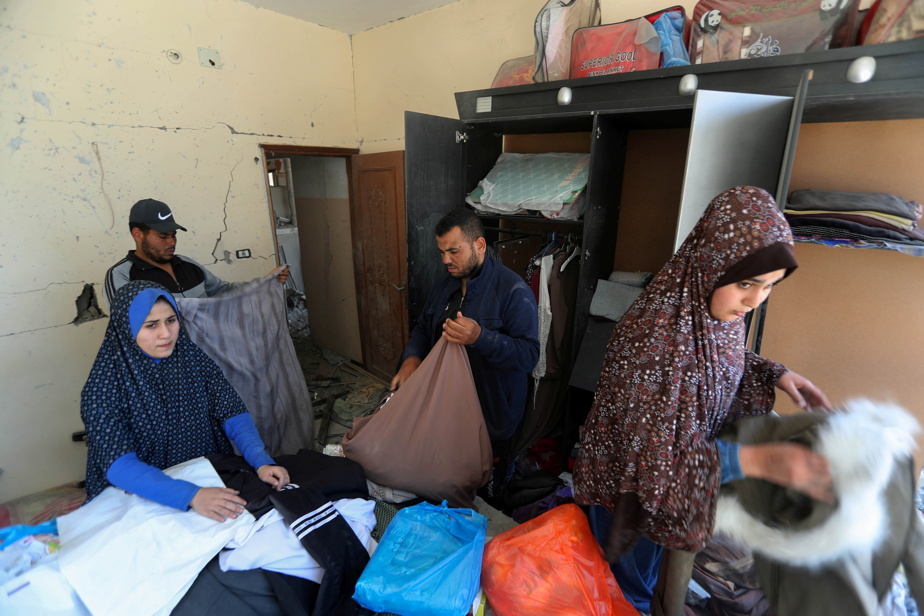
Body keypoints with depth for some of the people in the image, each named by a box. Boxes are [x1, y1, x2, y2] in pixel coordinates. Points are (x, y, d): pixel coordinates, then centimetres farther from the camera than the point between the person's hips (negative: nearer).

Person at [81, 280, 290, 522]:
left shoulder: (193, 359, -5)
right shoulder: (103, 386, -14)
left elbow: (234, 416, -9)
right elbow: (119, 464, -23)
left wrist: (262, 462, -26)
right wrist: (191, 496, -36)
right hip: (143, 493, -2)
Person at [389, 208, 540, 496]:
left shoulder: (513, 290, -20)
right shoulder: (445, 283, 3)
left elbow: (528, 354, -24)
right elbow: (423, 327, 12)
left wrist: (479, 337, -38)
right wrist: (411, 358, -8)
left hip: (491, 413, -6)